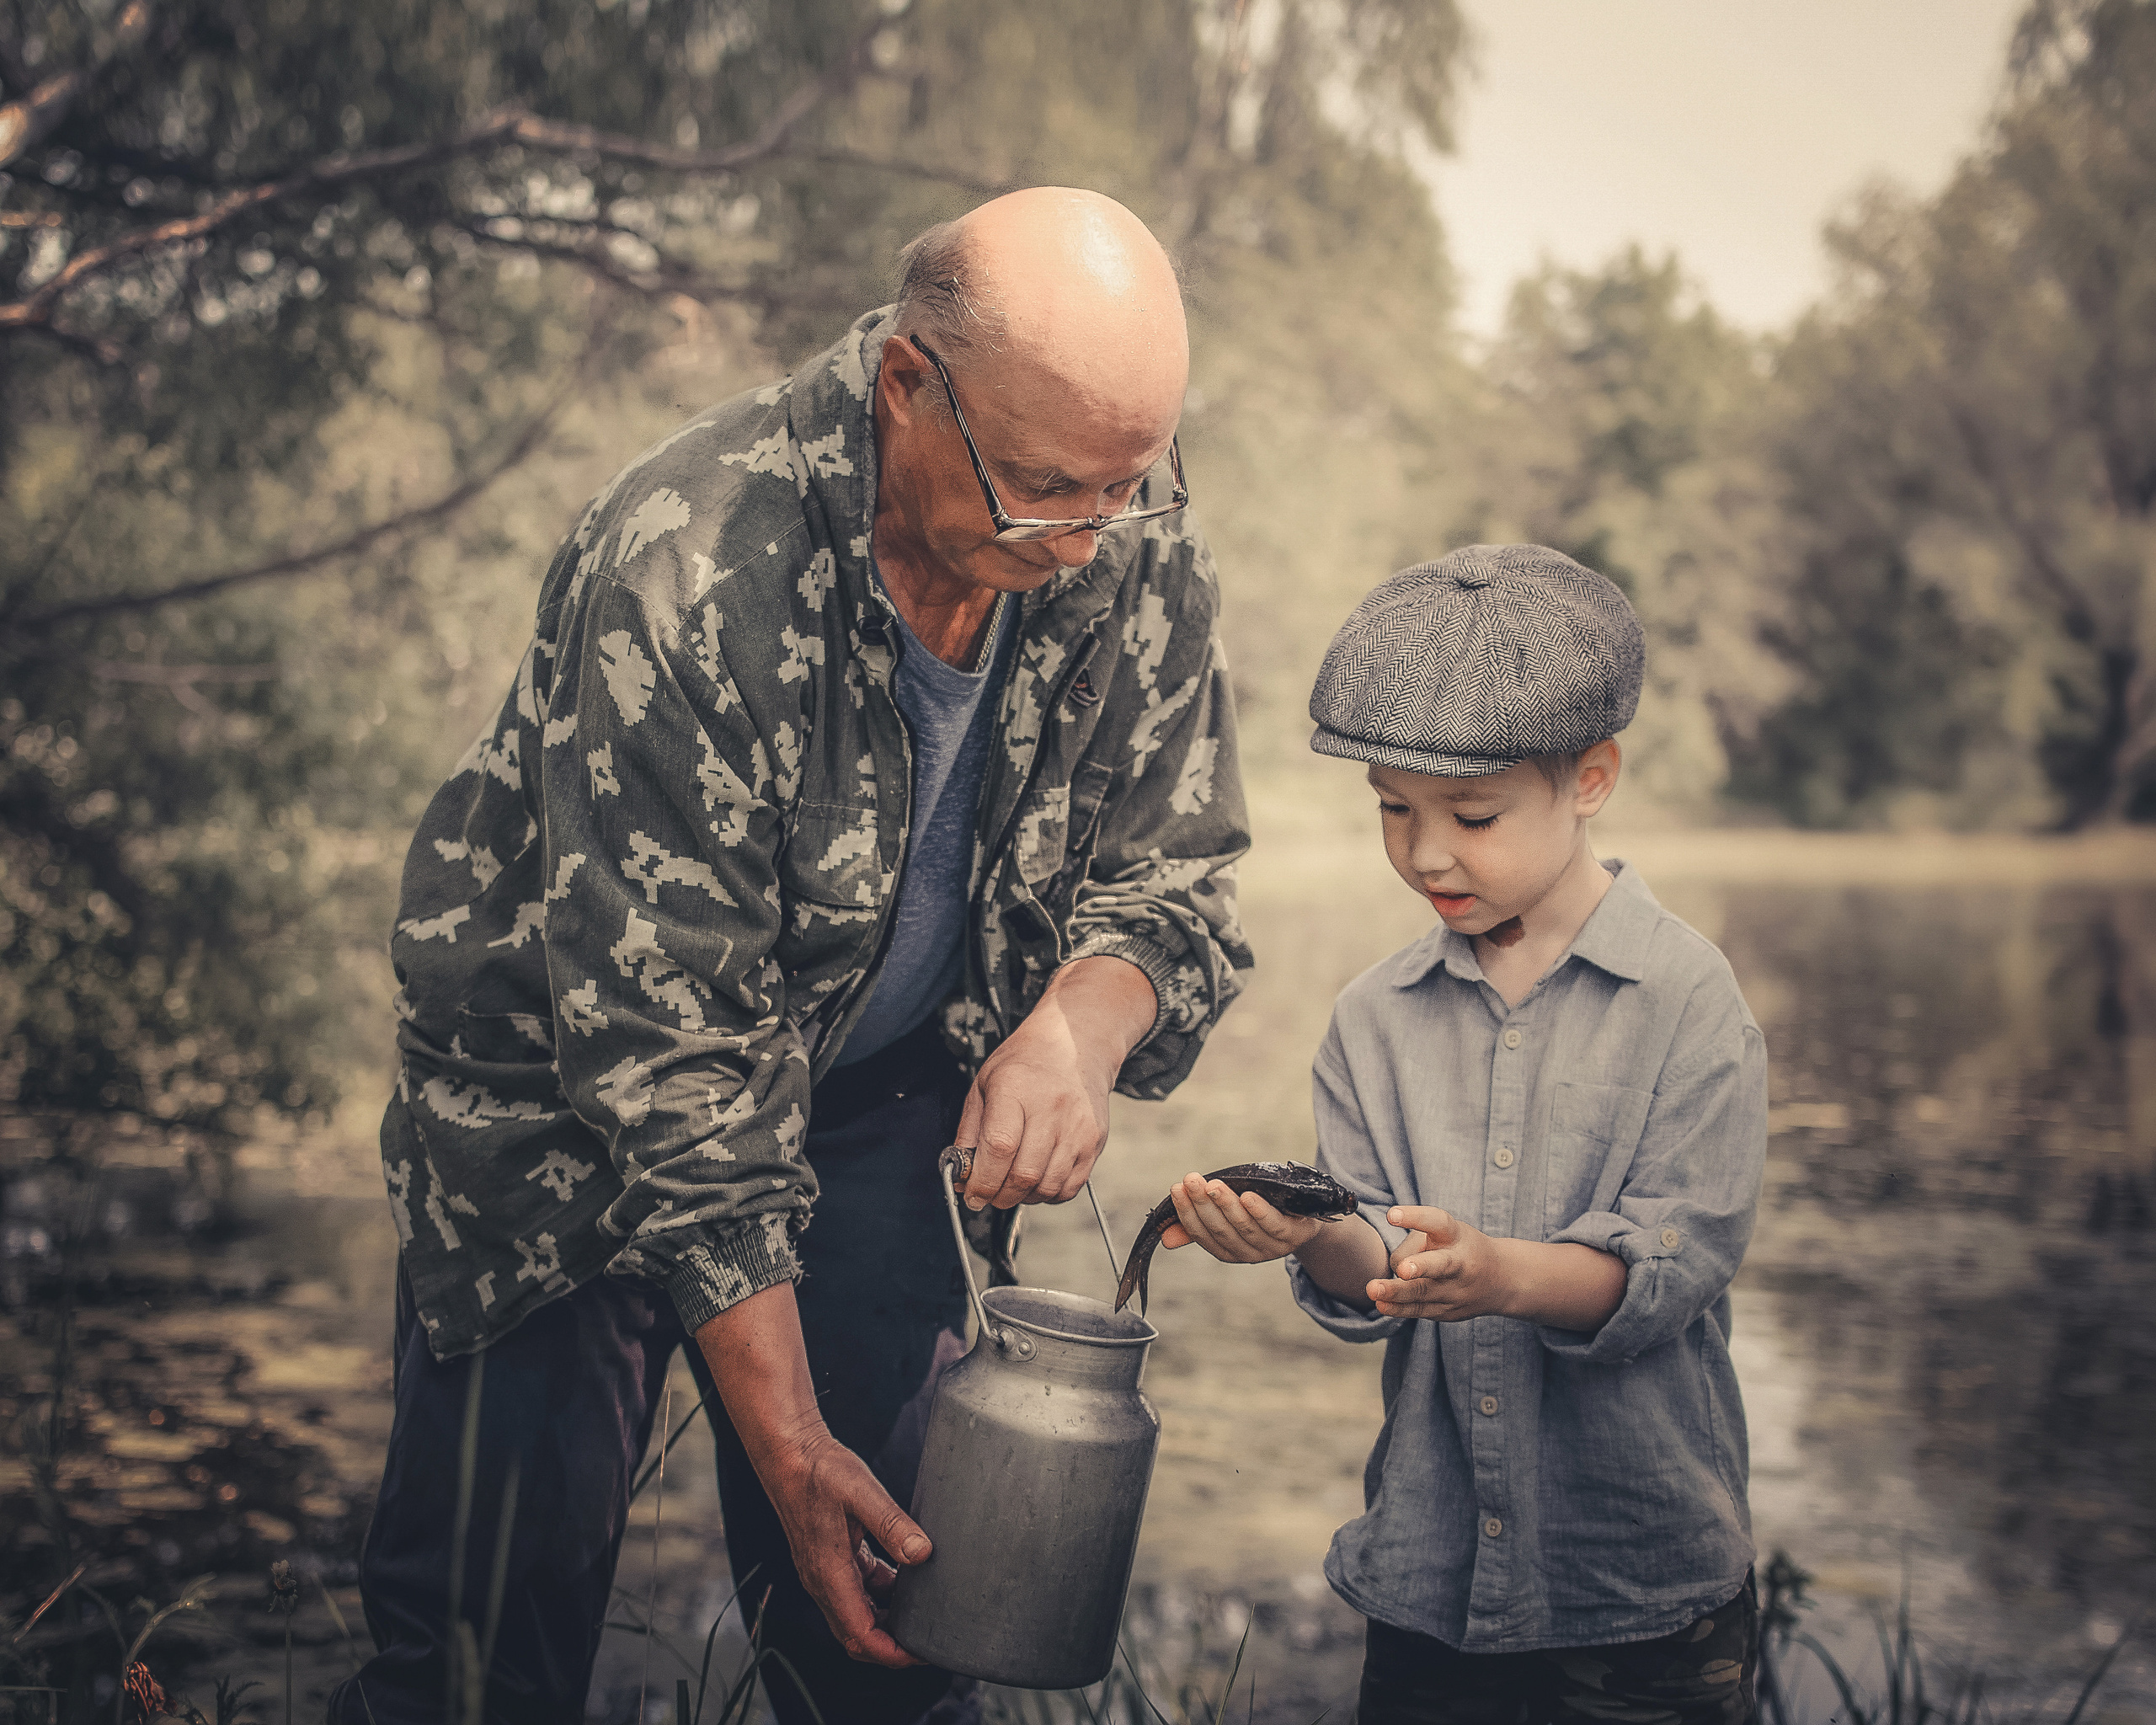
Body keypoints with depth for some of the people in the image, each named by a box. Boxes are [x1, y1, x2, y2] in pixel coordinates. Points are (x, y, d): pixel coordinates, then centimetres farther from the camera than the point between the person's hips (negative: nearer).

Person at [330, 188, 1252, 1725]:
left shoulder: (1136, 548, -15)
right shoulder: (683, 576, -31)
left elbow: (1173, 876, -3)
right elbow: (670, 1062, -28)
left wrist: (1078, 1027, -28)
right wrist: (787, 1443, -27)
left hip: (878, 1112, 4)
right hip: (568, 1116, -4)